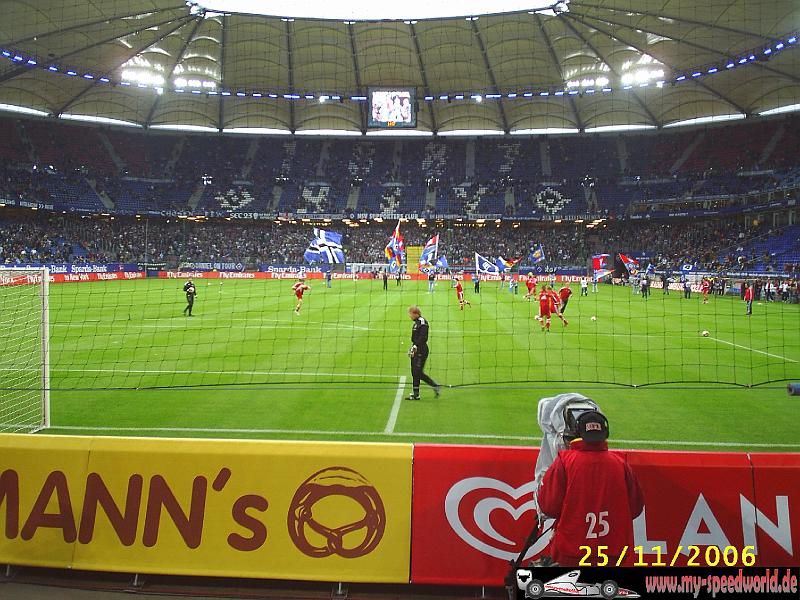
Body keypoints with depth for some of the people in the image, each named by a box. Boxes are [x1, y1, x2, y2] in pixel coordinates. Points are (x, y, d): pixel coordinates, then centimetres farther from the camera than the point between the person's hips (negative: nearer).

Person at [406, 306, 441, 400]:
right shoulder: (417, 322, 17)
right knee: (414, 372, 9)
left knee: (418, 372, -10)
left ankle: (436, 386, 1)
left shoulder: (422, 322, -14)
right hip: (416, 351, 10)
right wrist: (412, 348, 16)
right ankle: (415, 394, 14)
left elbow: (423, 337, -22)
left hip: (421, 351, -10)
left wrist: (415, 346, -24)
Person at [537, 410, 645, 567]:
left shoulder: (565, 461, -12)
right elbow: (635, 507, 5)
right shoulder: (620, 464, -3)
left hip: (571, 549, -2)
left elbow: (549, 506, -10)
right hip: (612, 551, 3)